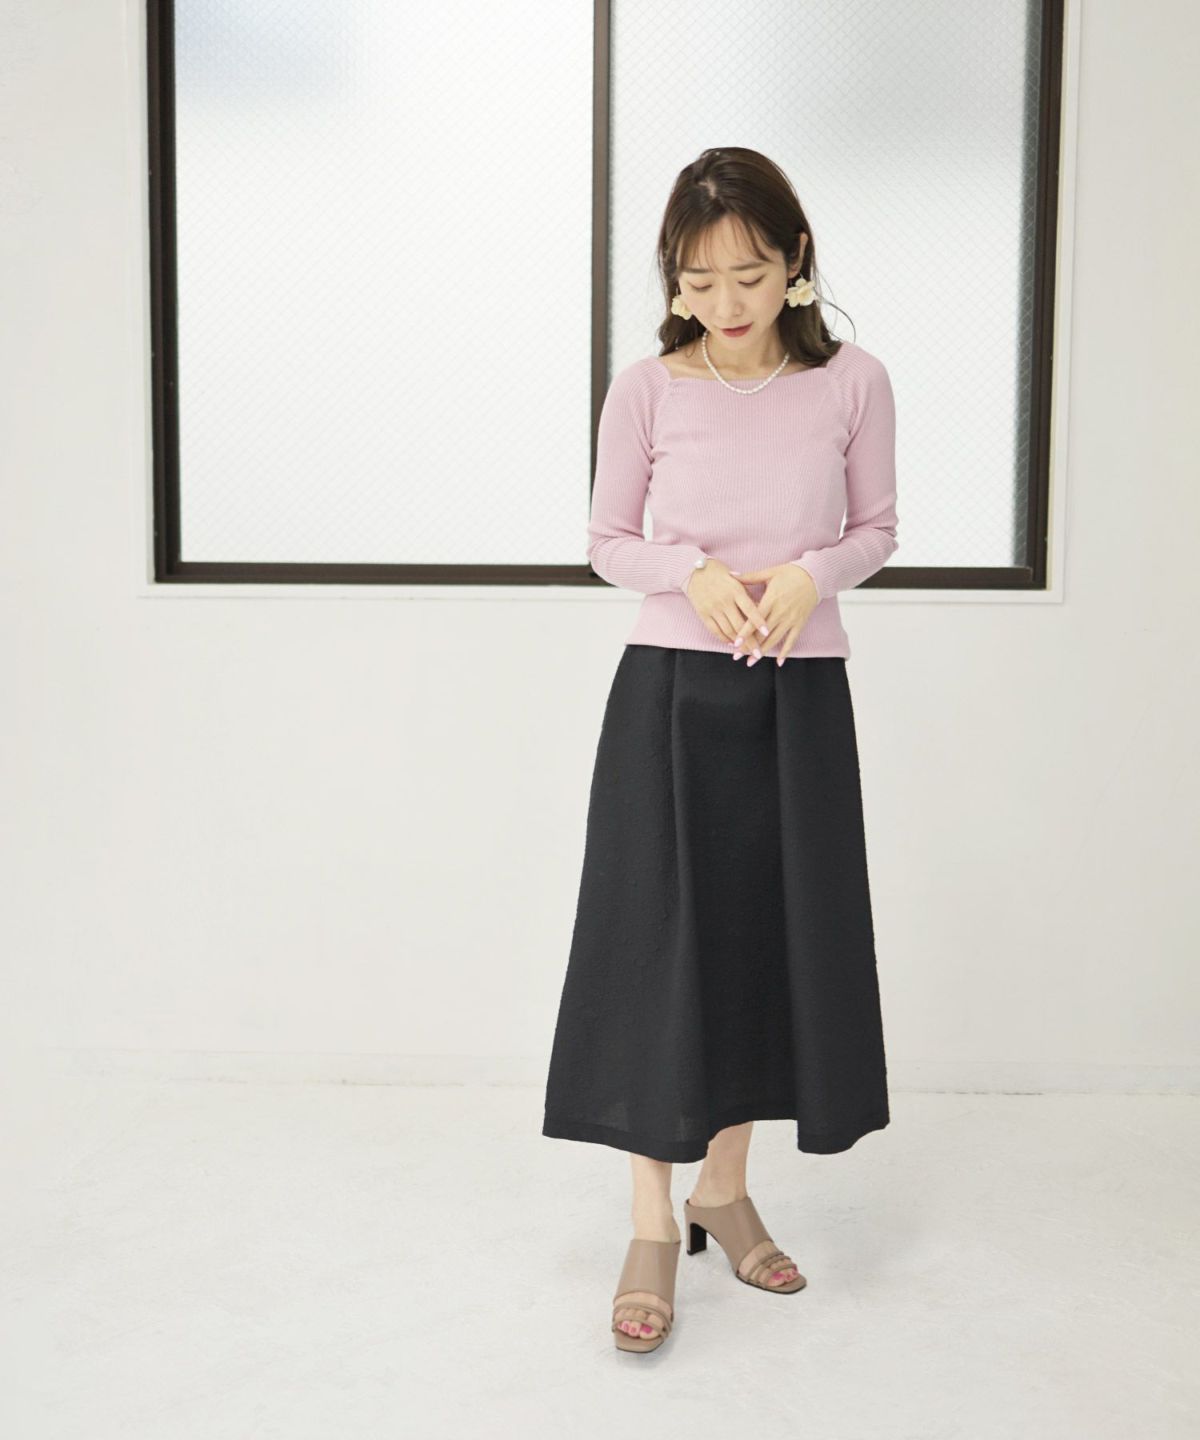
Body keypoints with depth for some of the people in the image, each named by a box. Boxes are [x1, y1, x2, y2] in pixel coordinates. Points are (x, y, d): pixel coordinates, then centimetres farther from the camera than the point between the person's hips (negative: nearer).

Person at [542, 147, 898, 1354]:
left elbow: (876, 529, 8)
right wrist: (693, 574, -15)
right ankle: (654, 1225, 10)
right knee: (656, 938, -2)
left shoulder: (852, 383, -2)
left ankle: (724, 1190, 27)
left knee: (771, 936, 8)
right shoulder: (647, 389, -3)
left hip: (801, 695, 2)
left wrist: (812, 573, -13)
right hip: (670, 688, -1)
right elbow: (608, 541, 4)